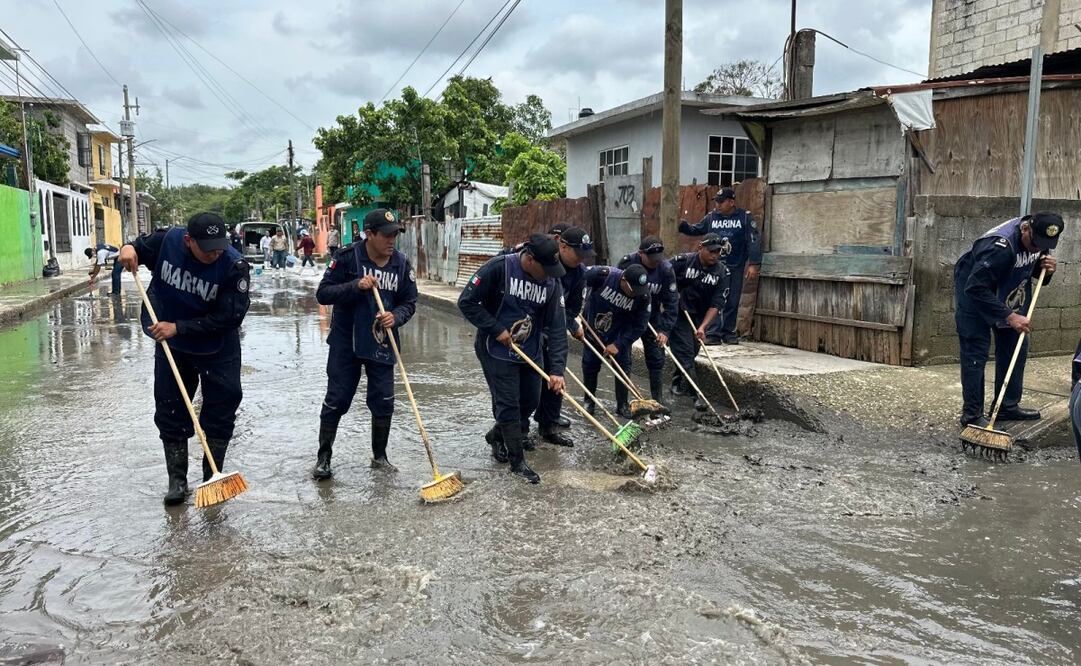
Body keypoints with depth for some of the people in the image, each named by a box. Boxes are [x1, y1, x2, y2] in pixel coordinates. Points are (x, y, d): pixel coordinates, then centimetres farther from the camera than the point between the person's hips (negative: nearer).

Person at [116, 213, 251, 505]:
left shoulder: (234, 265, -27)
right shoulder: (168, 240, -16)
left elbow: (229, 317, -27)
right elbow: (141, 247, 8)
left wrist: (179, 327, -27)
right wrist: (128, 247, -17)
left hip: (218, 349, -3)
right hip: (171, 346, 3)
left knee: (220, 414, 2)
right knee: (170, 413, 9)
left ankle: (212, 478, 18)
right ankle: (177, 480, 22)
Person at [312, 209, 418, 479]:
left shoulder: (402, 263, -2)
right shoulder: (347, 256, -11)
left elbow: (409, 303, 4)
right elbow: (323, 293, -12)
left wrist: (396, 317, -17)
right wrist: (356, 286, -26)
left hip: (382, 343, 3)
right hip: (345, 342, -3)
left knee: (383, 402, 6)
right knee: (336, 400, 2)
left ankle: (379, 456, 24)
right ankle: (323, 458, 16)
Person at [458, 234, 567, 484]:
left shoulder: (552, 282, -7)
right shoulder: (499, 267, -20)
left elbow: (557, 327, -9)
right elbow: (466, 302, -16)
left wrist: (557, 369, -16)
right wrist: (496, 330, -19)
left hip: (531, 352, 5)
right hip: (497, 351, -5)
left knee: (531, 401, 12)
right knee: (508, 404, -3)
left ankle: (498, 437, 37)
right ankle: (517, 461, 12)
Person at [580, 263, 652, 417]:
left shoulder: (643, 296, -27)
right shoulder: (603, 275, -34)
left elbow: (639, 326, -19)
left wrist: (618, 344, -21)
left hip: (620, 334, 1)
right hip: (593, 329, 0)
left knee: (623, 365, 0)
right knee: (590, 364, 8)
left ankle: (622, 405, 15)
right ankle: (589, 401, 27)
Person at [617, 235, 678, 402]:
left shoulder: (666, 268, -14)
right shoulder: (626, 264, -18)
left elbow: (671, 302, -11)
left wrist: (665, 329, -17)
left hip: (652, 318, 1)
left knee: (656, 359, 2)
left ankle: (658, 401, 13)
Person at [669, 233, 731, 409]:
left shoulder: (722, 272, -8)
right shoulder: (682, 261, -16)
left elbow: (717, 304, -11)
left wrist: (702, 327, -19)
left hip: (700, 318, 4)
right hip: (678, 314, -4)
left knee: (691, 353, 9)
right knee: (686, 353, -10)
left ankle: (677, 381, 33)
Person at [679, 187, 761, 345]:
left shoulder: (745, 217, -2)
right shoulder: (711, 217, 6)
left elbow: (754, 241, -5)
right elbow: (695, 230, 16)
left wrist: (753, 264, -12)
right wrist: (683, 225, -4)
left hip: (736, 267, -1)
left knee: (732, 302, 7)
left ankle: (729, 332, 18)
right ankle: (713, 333, -5)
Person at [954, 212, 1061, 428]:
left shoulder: (1038, 240, -12)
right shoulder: (1000, 246, -37)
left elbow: (1033, 270, 7)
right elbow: (976, 288, -36)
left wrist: (1046, 269, -18)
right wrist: (1009, 316, -33)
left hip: (1008, 293, 8)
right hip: (974, 294, -8)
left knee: (1016, 346, 8)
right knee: (975, 352, -8)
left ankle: (1008, 406, 21)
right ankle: (972, 414, -1)